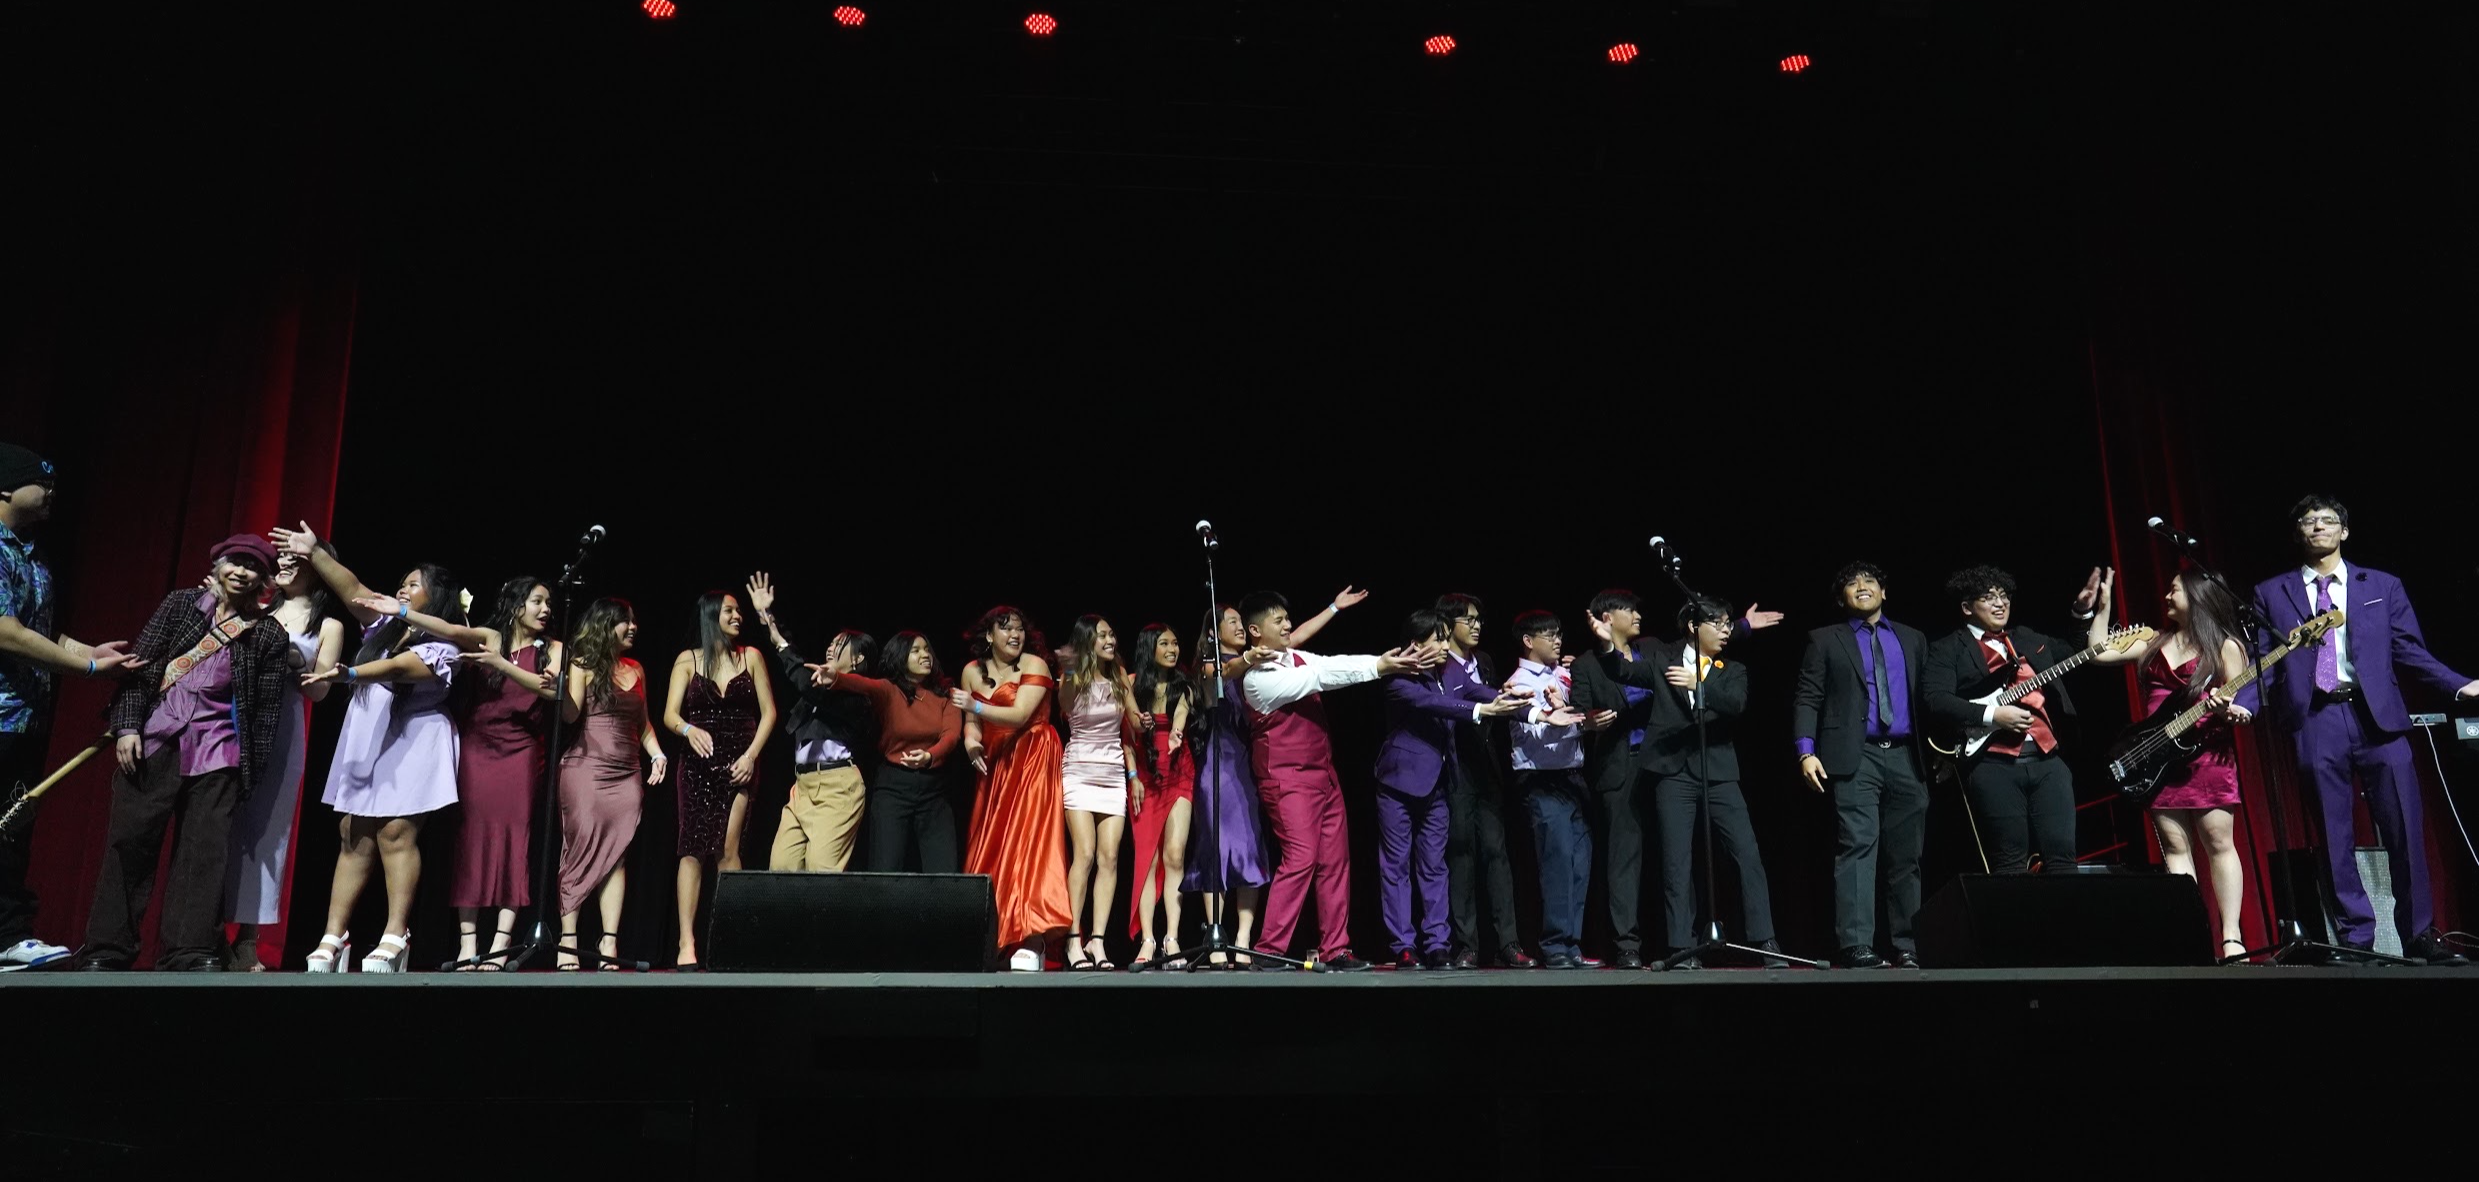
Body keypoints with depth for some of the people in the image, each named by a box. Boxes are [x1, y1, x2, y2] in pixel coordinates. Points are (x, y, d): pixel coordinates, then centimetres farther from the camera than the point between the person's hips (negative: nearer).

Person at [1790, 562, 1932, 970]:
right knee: (1857, 847, -13)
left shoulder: (1912, 639, 18)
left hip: (1907, 758, 4)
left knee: (1906, 856, 6)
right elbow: (1807, 699, 2)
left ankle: (1907, 946, 13)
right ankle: (1856, 946, -15)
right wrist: (1806, 751, -11)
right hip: (1855, 757, -3)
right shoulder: (1826, 640, 8)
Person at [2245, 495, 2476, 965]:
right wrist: (2239, 703, -11)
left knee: (2406, 829, 0)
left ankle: (2420, 934, 11)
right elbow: (2263, 662, 5)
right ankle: (2356, 937, 8)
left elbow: (2409, 651, 10)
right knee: (2335, 837, 2)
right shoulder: (2271, 594, 11)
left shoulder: (2383, 586, 14)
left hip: (2378, 716, 1)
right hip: (2315, 720, -1)